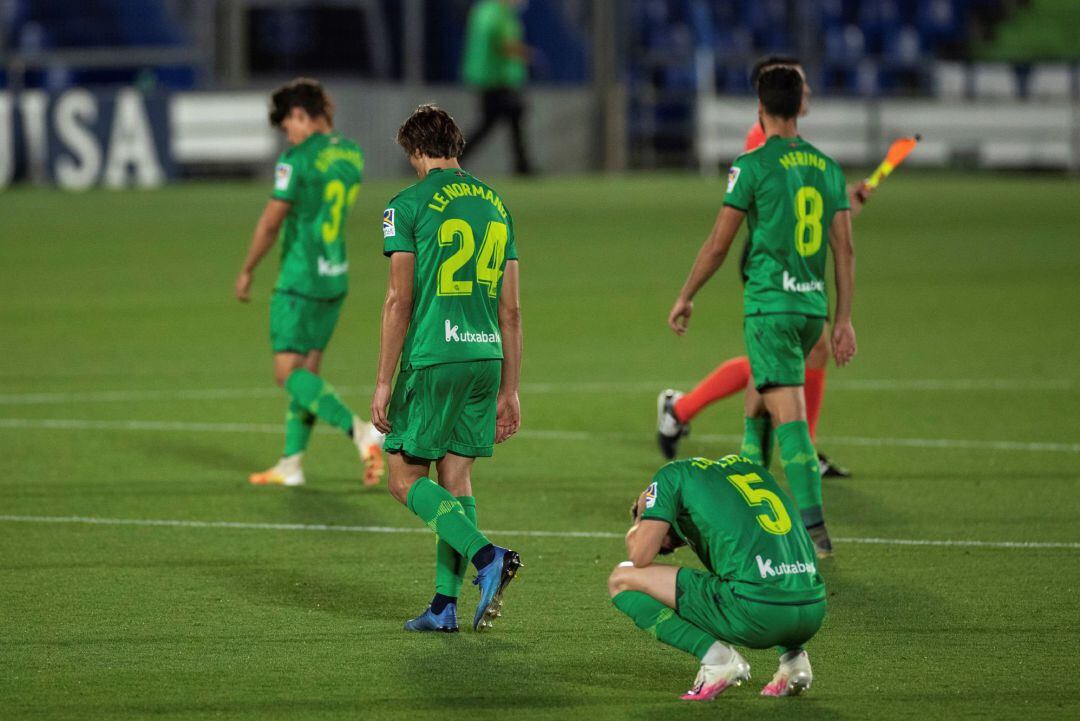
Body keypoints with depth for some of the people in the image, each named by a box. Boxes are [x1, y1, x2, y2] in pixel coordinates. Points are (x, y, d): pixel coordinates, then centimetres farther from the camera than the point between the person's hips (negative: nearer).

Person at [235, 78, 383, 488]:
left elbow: (271, 223, -12)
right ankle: (291, 464, 16)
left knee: (288, 373, -8)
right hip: (337, 277, 8)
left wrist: (246, 271, -1)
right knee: (307, 370, 13)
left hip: (300, 281, -8)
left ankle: (359, 431, -26)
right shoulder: (352, 154, 7)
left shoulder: (298, 158, -15)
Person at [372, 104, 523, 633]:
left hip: (432, 358, -6)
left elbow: (399, 300, -9)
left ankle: (486, 555, -16)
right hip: (485, 356, 6)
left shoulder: (409, 205, -5)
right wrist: (509, 390, 17)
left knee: (405, 476, 3)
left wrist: (384, 382, -4)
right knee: (456, 477, 11)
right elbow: (511, 309, 13)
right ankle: (445, 605, 9)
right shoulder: (494, 204, 12)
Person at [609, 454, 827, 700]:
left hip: (756, 611, -6)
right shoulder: (750, 466, 27)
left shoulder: (672, 475, 9)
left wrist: (641, 517, 24)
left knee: (621, 580, 7)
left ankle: (715, 655, -5)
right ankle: (792, 654, 16)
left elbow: (640, 557, 5)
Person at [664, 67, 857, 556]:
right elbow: (844, 248, 7)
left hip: (769, 307, -6)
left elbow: (718, 243, -6)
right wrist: (844, 320, 11)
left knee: (789, 415, -12)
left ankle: (814, 529, -21)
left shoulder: (753, 165, -8)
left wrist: (685, 297, 7)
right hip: (812, 305, 6)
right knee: (757, 402, 22)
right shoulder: (826, 166, 9)